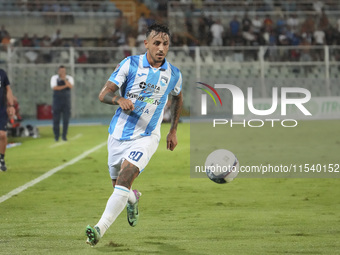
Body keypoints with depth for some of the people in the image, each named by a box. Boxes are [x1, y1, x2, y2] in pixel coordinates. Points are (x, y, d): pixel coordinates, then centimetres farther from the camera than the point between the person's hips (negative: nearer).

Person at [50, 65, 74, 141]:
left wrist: (64, 79, -17)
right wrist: (65, 86, -10)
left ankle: (64, 135, 9)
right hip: (57, 100, -1)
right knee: (56, 119, -1)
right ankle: (56, 136, 8)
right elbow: (54, 87, -11)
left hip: (66, 101, 1)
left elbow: (70, 86, -13)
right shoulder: (54, 78, 3)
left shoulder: (69, 78, 6)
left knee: (66, 119, 0)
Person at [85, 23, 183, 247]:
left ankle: (100, 229, -29)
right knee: (118, 186, 12)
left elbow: (177, 98, 23)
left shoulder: (174, 74, 1)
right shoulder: (130, 64, -5)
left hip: (146, 137, -2)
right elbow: (104, 94, -8)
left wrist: (173, 131, 23)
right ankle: (133, 199, 50)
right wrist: (119, 99, -30)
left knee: (125, 177, -24)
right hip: (118, 134, 2)